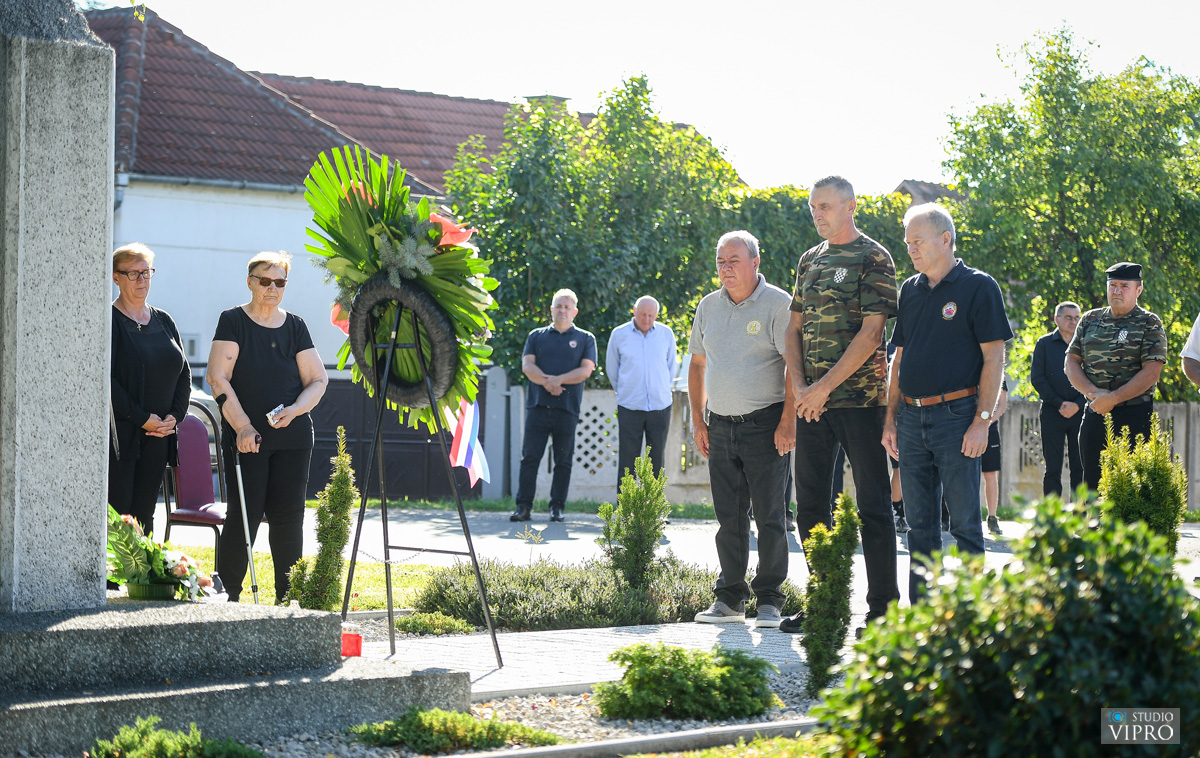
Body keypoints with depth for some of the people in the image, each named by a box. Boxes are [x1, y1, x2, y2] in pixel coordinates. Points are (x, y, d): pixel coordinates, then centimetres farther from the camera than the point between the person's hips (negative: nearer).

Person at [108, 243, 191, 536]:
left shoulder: (164, 321, 15)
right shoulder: (109, 321, -5)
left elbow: (184, 373, 16)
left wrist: (174, 416, 0)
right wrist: (141, 418, -14)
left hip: (158, 436, 6)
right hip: (119, 434, -6)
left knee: (144, 514, 6)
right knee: (116, 514, -9)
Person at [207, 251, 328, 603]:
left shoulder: (295, 326, 10)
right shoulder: (233, 321, 1)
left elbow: (318, 380, 10)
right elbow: (218, 378, -6)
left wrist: (295, 409, -10)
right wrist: (242, 426, -14)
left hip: (292, 438, 3)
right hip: (246, 438, -3)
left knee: (288, 517, 2)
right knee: (244, 516, -6)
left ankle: (288, 600, 10)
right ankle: (226, 597, 1)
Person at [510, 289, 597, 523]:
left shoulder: (585, 339, 11)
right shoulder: (536, 336, 15)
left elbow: (586, 370, -1)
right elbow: (527, 365, 4)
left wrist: (557, 380, -11)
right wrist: (546, 382, -13)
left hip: (567, 407, -1)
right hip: (538, 405, 1)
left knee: (563, 460, 1)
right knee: (530, 457, -4)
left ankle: (557, 507, 7)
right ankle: (523, 507, -2)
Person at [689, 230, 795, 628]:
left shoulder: (777, 304, -6)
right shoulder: (709, 306, 11)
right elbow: (697, 364, 19)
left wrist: (787, 421, -16)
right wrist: (698, 420, 12)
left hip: (765, 426, -5)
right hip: (720, 426, 5)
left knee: (769, 516, -3)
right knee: (729, 517, 7)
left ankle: (769, 600, 3)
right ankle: (730, 598, 14)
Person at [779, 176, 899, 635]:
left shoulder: (873, 259, -5)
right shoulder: (809, 261, 16)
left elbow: (871, 330, -12)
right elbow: (794, 328, 16)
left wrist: (824, 386, -15)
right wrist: (799, 386, -1)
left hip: (860, 397, -7)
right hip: (812, 402, 7)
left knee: (873, 505, -3)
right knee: (810, 503, 7)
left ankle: (882, 609, 1)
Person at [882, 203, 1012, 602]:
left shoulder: (978, 287, -3)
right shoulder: (910, 290, 15)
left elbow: (994, 358, -7)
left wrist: (982, 421, -14)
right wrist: (891, 419, 12)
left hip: (956, 416, -6)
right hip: (912, 417, 6)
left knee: (965, 523, -4)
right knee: (920, 525, 8)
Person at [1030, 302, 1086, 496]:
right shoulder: (1045, 343, 6)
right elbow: (1036, 378, 0)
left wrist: (1077, 404, -9)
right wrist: (1059, 403, -8)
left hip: (1079, 412, 1)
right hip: (1052, 413, -1)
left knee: (1079, 467, 0)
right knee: (1053, 468, -2)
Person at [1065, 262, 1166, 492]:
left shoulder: (1149, 324, 0)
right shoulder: (1090, 320, 14)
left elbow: (1151, 372, -10)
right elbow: (1071, 362, 10)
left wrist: (1112, 399, -16)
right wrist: (1093, 393, -8)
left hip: (1134, 415, -5)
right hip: (1094, 415, 5)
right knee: (1092, 482, 5)